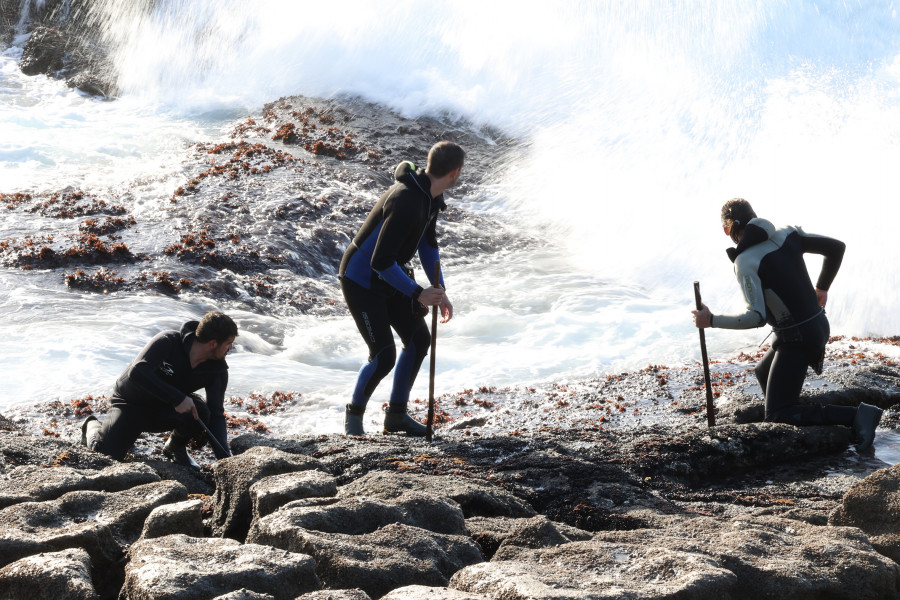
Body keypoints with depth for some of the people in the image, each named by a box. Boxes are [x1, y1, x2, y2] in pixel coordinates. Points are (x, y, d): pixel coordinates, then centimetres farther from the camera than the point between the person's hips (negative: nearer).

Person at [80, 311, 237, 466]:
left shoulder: (218, 370, -13)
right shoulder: (167, 342, -26)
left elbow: (216, 413, -13)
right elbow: (137, 372, -37)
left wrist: (224, 456, -26)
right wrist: (177, 398, -43)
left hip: (165, 409, 3)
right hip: (131, 404, -3)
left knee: (200, 412, -29)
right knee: (108, 452, -22)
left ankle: (176, 447, 4)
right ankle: (92, 425, 15)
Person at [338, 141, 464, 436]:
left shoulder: (432, 195, -1)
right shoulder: (406, 202, -33)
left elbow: (428, 244, 12)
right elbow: (381, 262, -33)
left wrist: (440, 292, 7)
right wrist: (417, 293, -27)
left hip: (388, 278, 10)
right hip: (361, 281, -10)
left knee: (419, 339, 10)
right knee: (384, 356, -13)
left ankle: (396, 416, 23)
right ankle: (354, 412, 14)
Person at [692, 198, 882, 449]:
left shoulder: (745, 263, -19)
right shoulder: (787, 234, 2)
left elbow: (757, 317, -26)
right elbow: (836, 247, 9)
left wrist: (711, 321, -16)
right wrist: (822, 287, 22)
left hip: (796, 339, -8)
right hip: (819, 325, 9)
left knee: (777, 416, -3)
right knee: (763, 372, 29)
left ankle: (856, 416, -16)